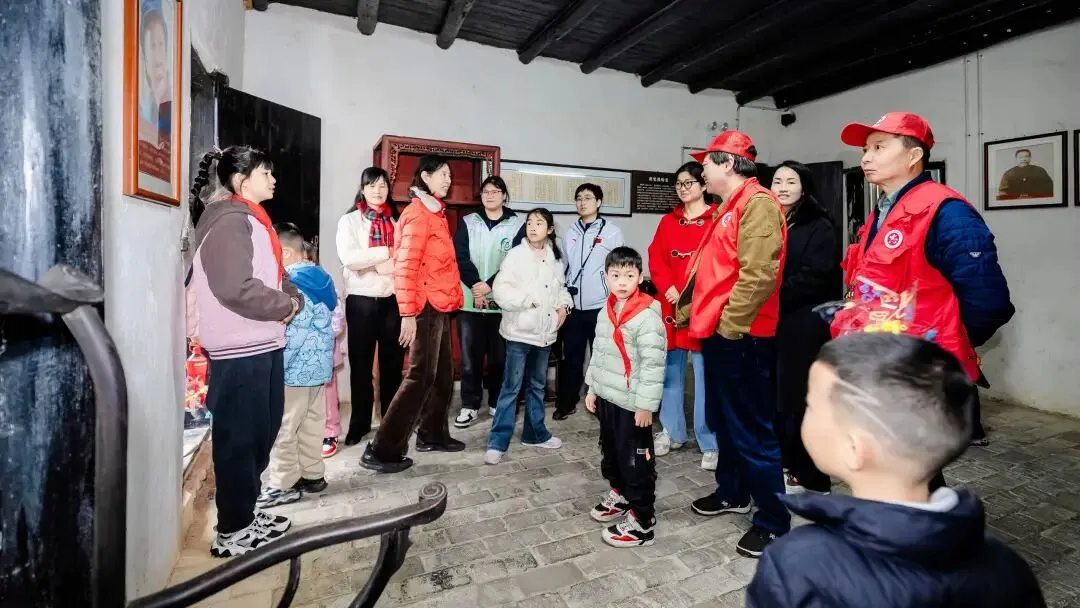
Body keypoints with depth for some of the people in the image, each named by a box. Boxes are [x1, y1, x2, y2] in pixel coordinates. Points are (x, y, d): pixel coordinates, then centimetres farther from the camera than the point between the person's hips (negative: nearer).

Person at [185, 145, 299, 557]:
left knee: (260, 434, 18)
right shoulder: (229, 221, -14)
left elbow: (273, 276, 20)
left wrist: (294, 298, 0)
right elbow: (237, 289, -25)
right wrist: (287, 305, -12)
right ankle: (232, 531, 17)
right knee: (239, 438, 1)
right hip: (241, 350, -10)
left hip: (262, 345, 10)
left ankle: (244, 513, 33)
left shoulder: (250, 219, 18)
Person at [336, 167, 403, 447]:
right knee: (361, 363, 7)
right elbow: (348, 258, -14)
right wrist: (386, 253, -15)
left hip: (393, 298, 2)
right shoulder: (349, 221, 2)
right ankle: (359, 423, 19)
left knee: (393, 361, 9)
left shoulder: (397, 221, 10)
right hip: (361, 299, -2)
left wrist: (368, 261, -10)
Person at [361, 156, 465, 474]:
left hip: (440, 305, 9)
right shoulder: (418, 213, -12)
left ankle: (433, 435, 28)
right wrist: (408, 313, -23)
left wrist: (454, 296, 15)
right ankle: (382, 450, 1)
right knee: (421, 376, -6)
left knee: (442, 374, 15)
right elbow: (405, 265, -19)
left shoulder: (435, 212, 17)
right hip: (427, 307, -9)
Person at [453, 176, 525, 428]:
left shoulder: (518, 224, 4)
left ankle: (498, 402, 21)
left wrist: (490, 285, -14)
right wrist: (475, 285, -15)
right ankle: (470, 405, 14)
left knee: (500, 355, 6)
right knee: (470, 355, 3)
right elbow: (461, 258, -1)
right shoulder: (467, 223, 9)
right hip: (470, 300, 1)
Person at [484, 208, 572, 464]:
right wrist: (528, 300, -17)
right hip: (520, 331, -5)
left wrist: (563, 306, 2)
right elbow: (501, 290, -15)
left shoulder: (555, 257, 8)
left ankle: (535, 433, 33)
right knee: (511, 387, -2)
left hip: (545, 331, 6)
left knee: (537, 385, 18)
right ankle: (497, 442, 7)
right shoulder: (516, 254, -8)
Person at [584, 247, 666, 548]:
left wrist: (646, 404, -19)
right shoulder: (607, 312, 7)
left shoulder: (647, 316, -19)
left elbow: (653, 364, -20)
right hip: (607, 397, 8)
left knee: (636, 461, 4)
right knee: (610, 452, 23)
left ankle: (642, 521, 19)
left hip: (632, 403, -8)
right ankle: (620, 495, 45)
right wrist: (592, 387, 15)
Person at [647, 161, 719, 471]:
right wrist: (668, 288, -8)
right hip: (670, 303, 5)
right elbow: (656, 259, 7)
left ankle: (710, 443, 9)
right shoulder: (668, 221, 14)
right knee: (670, 370, 11)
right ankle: (672, 432, 26)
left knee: (706, 373, -2)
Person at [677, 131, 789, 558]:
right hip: (718, 331, 10)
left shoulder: (757, 203, -13)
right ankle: (732, 493, 37)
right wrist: (688, 309, 22)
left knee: (752, 429, -1)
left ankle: (774, 521, 14)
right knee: (723, 420, 20)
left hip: (740, 336, -10)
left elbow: (758, 273, -24)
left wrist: (731, 322, -21)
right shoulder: (729, 207, 20)